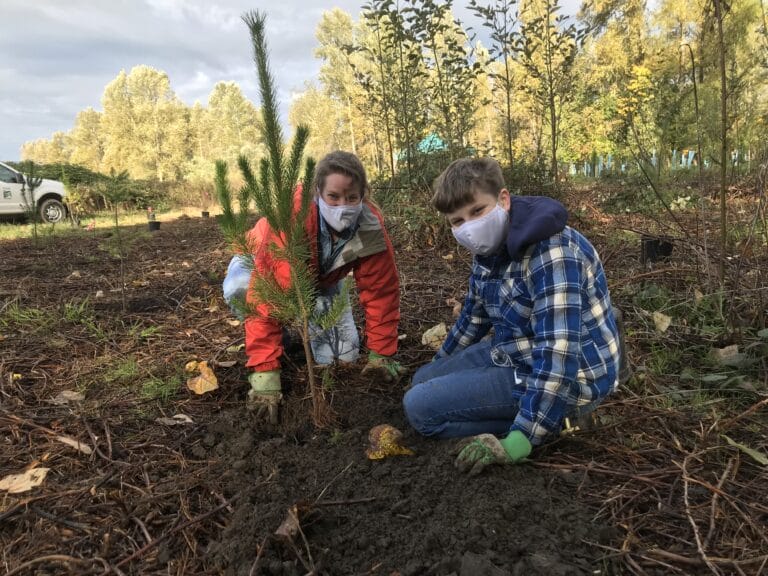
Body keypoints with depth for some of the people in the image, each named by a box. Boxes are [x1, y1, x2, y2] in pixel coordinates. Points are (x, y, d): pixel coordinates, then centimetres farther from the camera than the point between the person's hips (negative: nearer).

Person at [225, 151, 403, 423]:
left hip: (322, 279, 3)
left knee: (343, 355, -10)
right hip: (263, 263, -2)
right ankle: (273, 340, -6)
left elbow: (380, 291, -21)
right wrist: (265, 372, -47)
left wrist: (381, 354, -18)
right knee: (237, 289, -36)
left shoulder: (370, 225, -30)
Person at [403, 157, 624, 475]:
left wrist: (517, 442, -33)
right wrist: (438, 366, 27)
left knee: (420, 406, -17)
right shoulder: (489, 249, 1)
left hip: (567, 378, -9)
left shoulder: (550, 252, -27)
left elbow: (558, 354, -32)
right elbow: (474, 316, 17)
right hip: (514, 353, 9)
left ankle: (549, 420, -9)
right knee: (422, 381, 17)